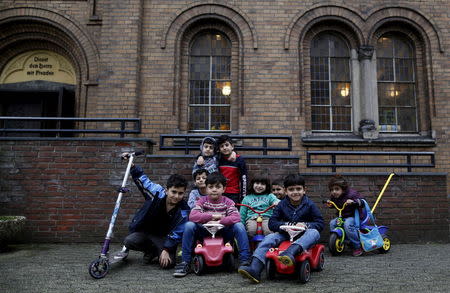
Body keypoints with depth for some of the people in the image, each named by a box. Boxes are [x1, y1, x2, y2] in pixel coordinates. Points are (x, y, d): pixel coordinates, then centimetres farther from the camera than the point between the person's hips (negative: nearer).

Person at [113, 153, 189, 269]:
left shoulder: (183, 211, -19)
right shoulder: (157, 192, -19)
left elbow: (177, 233, -14)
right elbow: (141, 178, -5)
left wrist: (166, 250, -19)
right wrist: (132, 165, -14)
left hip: (163, 238, -1)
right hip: (144, 230, 2)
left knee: (168, 263, -23)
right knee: (129, 241, -28)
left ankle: (156, 251, 14)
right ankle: (150, 249, 6)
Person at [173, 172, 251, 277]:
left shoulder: (228, 202, 0)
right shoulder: (202, 201, 0)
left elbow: (236, 217, -18)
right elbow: (192, 216, -17)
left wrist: (218, 222, -29)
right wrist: (213, 216, -22)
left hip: (224, 233, -1)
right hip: (205, 232, 1)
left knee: (239, 226, -26)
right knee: (189, 225, -24)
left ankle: (244, 261, -20)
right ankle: (185, 263, -16)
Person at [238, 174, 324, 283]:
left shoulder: (309, 205, -1)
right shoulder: (282, 204, 3)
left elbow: (320, 223, -5)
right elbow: (272, 223, -3)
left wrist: (306, 225, -23)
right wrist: (286, 225, -20)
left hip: (303, 236, -2)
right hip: (286, 235, 2)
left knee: (314, 233, -34)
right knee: (269, 238, -24)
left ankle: (290, 252, -62)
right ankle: (254, 269, -40)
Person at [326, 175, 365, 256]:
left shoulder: (351, 194, -18)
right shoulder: (333, 197, 1)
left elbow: (362, 202, -20)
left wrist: (353, 202, -38)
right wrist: (330, 204, 0)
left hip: (354, 216, -7)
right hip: (342, 217, 7)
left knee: (347, 224, -33)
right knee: (332, 223, -13)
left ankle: (358, 247, -21)